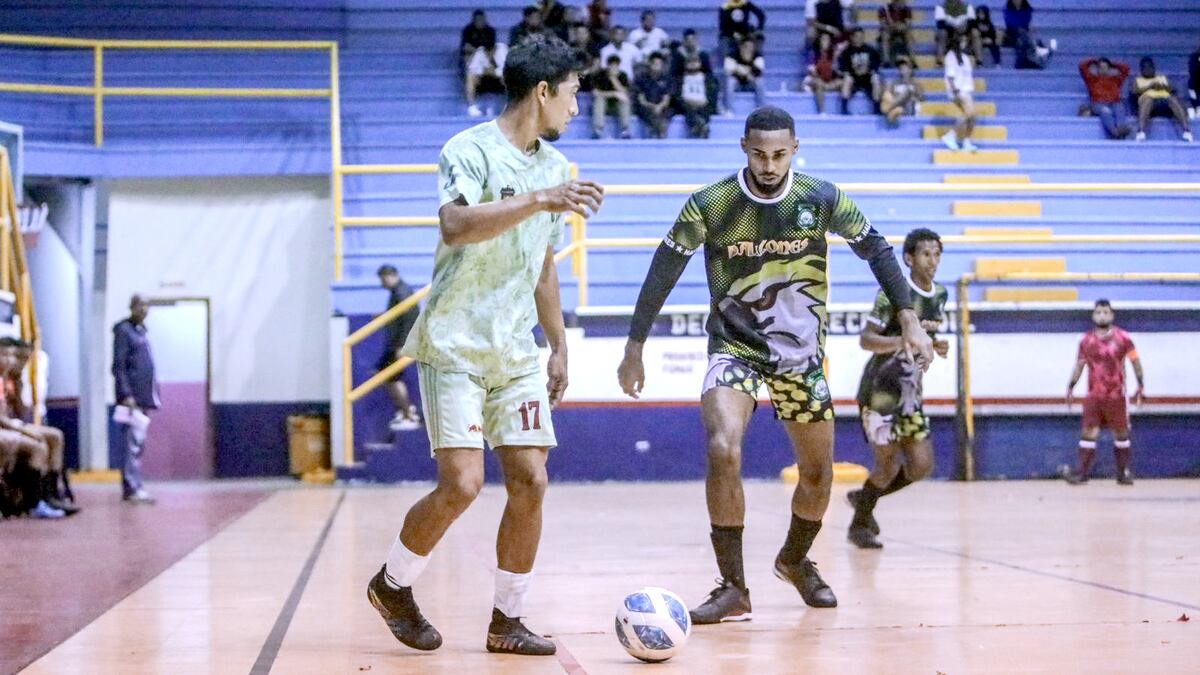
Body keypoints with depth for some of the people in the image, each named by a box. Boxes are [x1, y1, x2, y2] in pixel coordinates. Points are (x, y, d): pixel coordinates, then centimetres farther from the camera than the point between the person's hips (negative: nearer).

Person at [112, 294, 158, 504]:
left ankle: (132, 487, 15)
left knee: (138, 444, 10)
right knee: (133, 442, -11)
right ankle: (132, 488, -12)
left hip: (144, 398, 9)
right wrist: (126, 395, -18)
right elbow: (118, 366, -12)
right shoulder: (123, 330, -6)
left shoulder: (141, 331, 19)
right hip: (132, 397, -9)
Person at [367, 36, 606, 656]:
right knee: (461, 484, -12)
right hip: (454, 345, -7)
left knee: (530, 481, -2)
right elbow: (455, 227, -29)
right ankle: (392, 585, 12)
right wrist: (537, 201, -35)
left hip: (517, 354, 7)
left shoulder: (555, 166, 13)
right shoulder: (471, 150, -10)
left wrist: (558, 345, 21)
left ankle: (507, 622, 9)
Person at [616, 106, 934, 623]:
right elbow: (664, 270, -6)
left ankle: (795, 560, 40)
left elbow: (875, 249, 3)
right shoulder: (709, 205, -15)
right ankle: (733, 589, -17)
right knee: (723, 451, -26)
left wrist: (909, 319, -2)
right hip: (734, 347, -3)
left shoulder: (821, 199, -10)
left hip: (801, 353, 3)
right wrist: (634, 347, -5)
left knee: (818, 474, 9)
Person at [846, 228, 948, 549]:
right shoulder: (893, 293, -15)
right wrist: (906, 339, -32)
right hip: (880, 389, -7)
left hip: (910, 392, 7)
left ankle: (864, 497, 27)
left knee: (921, 465, 3)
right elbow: (865, 339, -19)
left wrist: (936, 346, 2)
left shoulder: (940, 295, 8)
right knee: (888, 464, -4)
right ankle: (860, 524, 19)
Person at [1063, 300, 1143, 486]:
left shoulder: (1122, 338, -2)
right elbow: (1079, 364, 12)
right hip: (1093, 395, 1)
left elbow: (1135, 361, 5)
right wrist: (1070, 388, 9)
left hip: (1116, 394, -1)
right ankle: (1082, 473, -4)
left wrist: (1141, 386, 1)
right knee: (1089, 432, -4)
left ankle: (1123, 473, 14)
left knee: (1121, 433, 5)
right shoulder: (1086, 340, 4)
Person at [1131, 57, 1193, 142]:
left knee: (1174, 100, -33)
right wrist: (1150, 86, -3)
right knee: (1147, 100, -38)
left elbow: (1173, 90, 17)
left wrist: (1164, 86, -1)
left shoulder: (1163, 78, 34)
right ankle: (1141, 131, -58)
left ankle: (1186, 130, -48)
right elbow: (1134, 92, 6)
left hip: (1165, 99, 2)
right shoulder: (1138, 80, 27)